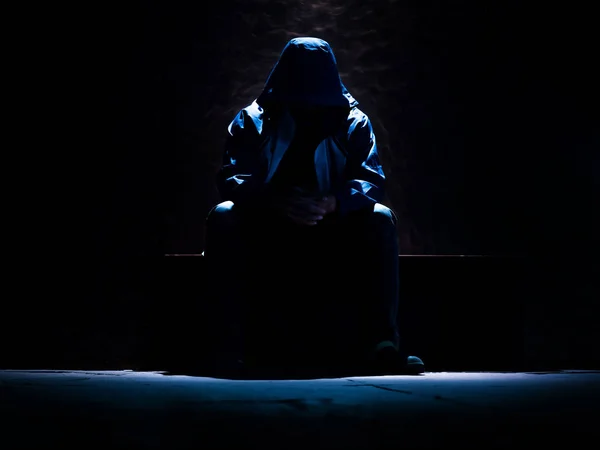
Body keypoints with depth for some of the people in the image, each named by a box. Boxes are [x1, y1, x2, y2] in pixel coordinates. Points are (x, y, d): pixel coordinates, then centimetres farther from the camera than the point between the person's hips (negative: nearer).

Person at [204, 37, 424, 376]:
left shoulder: (353, 122, 2)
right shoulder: (252, 121, 0)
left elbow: (372, 179, -11)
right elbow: (233, 179, -12)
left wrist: (333, 202, -35)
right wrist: (277, 201, -35)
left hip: (333, 233, 0)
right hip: (267, 231, 0)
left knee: (380, 218, -26)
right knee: (224, 217, -28)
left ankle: (382, 342, -32)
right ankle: (231, 339, -29)